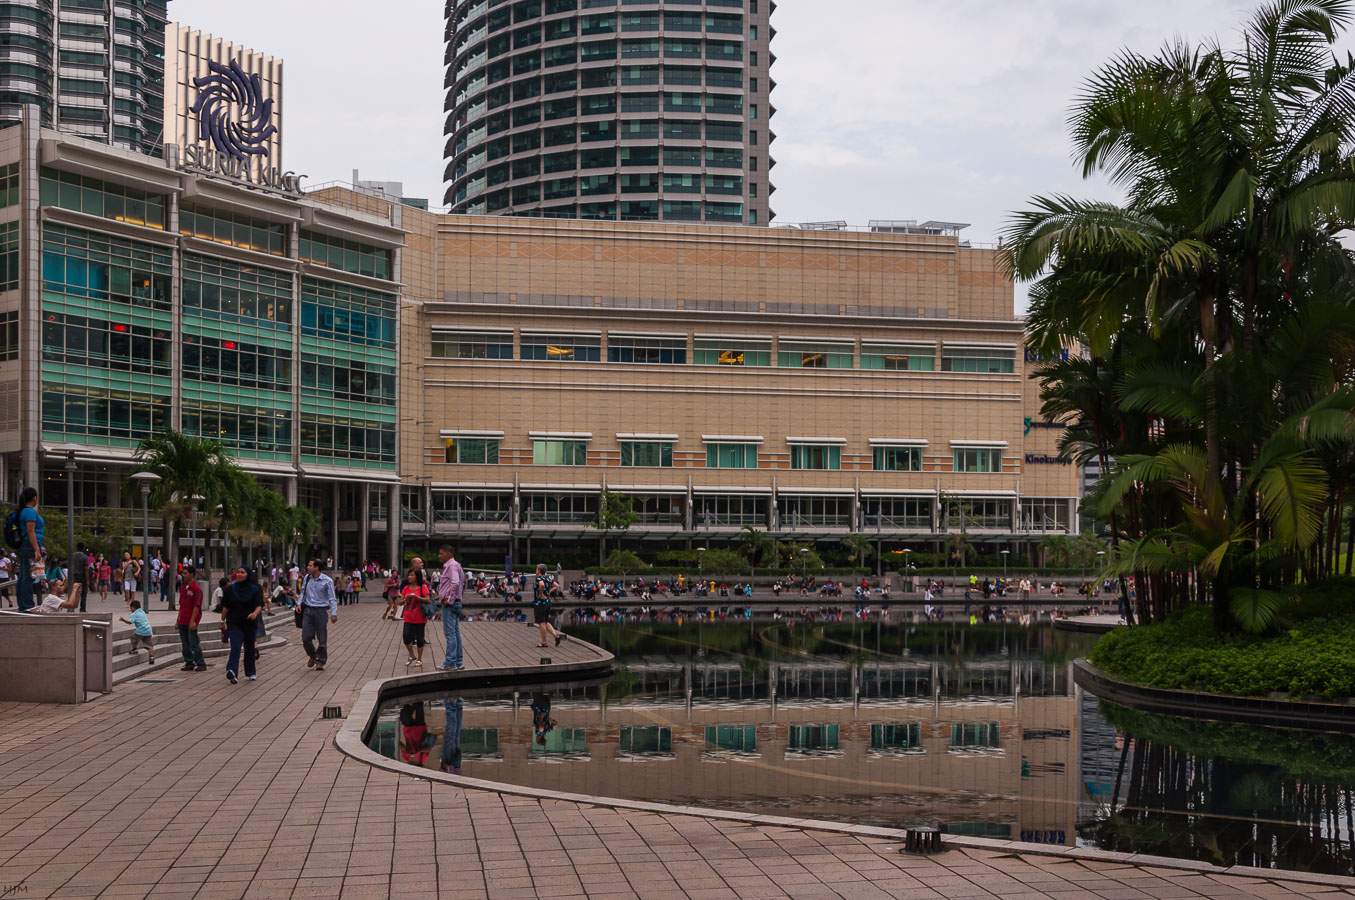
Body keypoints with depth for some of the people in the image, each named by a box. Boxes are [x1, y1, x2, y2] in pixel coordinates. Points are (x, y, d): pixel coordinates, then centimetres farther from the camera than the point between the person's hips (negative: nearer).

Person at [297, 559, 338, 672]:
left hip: (320, 611, -4)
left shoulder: (327, 581, -6)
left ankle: (320, 661, 13)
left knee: (322, 638, 1)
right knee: (306, 637, -2)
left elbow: (332, 598, -4)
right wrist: (299, 604, 6)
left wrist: (334, 613, -11)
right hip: (307, 610, 4)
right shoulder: (307, 578, 7)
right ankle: (312, 656, 24)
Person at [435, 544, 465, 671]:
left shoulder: (452, 565, -12)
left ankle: (450, 662, -8)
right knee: (455, 633, 11)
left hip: (450, 603, -10)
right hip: (452, 603, 10)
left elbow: (455, 583, -27)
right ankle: (458, 662, 15)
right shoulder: (448, 566, 19)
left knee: (450, 633, -8)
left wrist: (449, 600, -20)